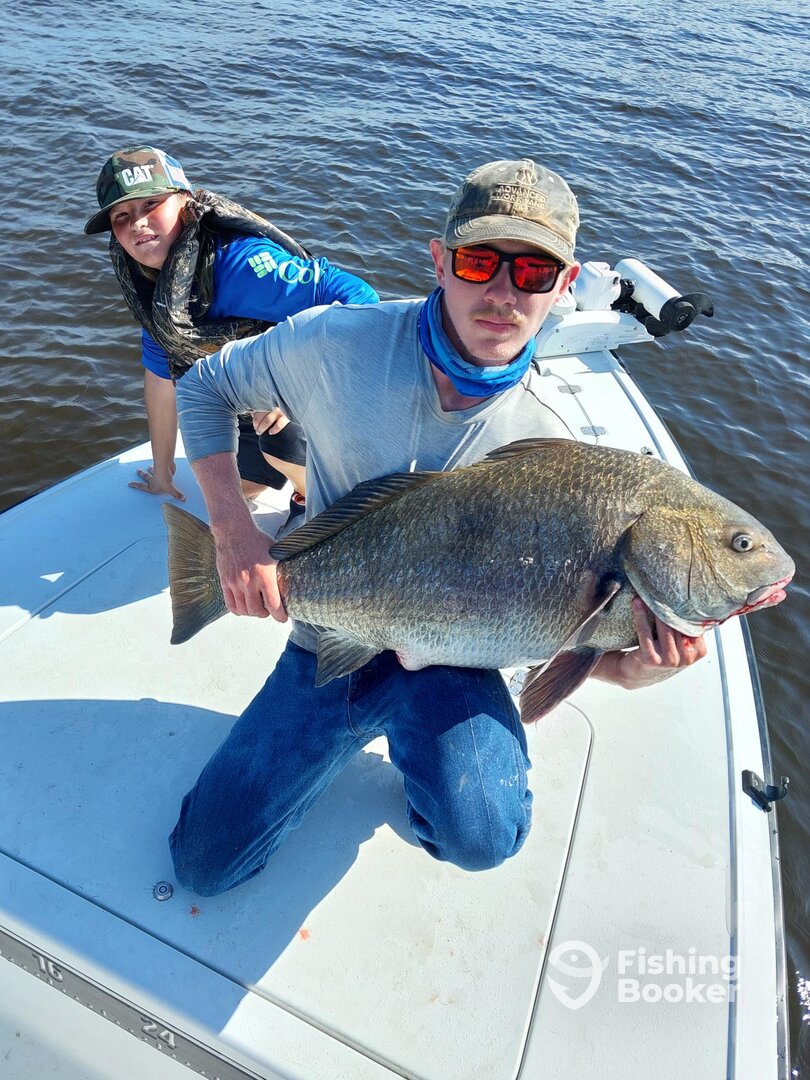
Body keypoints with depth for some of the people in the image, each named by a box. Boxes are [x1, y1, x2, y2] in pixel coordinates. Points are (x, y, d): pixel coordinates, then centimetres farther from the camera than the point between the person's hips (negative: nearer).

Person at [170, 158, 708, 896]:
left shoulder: (546, 446, -14)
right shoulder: (337, 344, -17)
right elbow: (205, 388, -1)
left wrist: (625, 668, -26)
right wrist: (233, 532, -15)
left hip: (447, 659, -1)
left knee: (483, 837, -29)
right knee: (205, 866, 11)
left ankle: (428, 752, 8)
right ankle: (358, 723, 29)